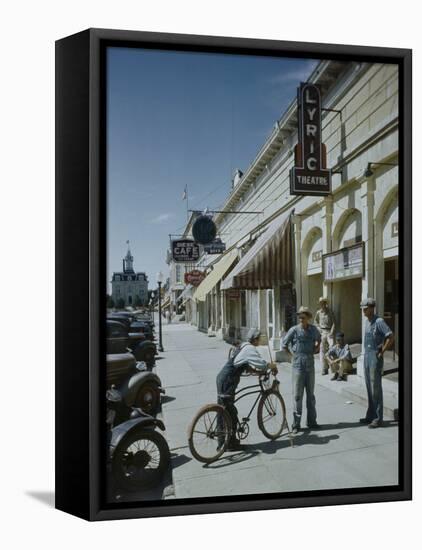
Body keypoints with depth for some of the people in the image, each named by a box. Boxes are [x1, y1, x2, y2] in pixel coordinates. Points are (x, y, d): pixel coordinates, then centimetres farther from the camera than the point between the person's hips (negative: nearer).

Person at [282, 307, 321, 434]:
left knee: (311, 395, 12)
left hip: (310, 366, 3)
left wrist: (315, 349, 10)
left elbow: (318, 339, 24)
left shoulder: (313, 329, 2)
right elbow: (284, 344, -1)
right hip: (298, 366, -3)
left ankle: (312, 421, 23)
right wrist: (293, 354, -3)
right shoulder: (294, 330, -8)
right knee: (297, 395, 0)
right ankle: (296, 424, 7)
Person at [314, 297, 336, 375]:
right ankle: (324, 369, 4)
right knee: (322, 350, 0)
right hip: (322, 332, 1)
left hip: (329, 331, -1)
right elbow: (316, 321, 17)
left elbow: (334, 323, 0)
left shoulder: (330, 312, 0)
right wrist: (319, 329, 4)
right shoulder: (318, 312, 5)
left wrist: (331, 332, -9)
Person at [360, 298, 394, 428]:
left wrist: (382, 352, -15)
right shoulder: (367, 321, 11)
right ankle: (370, 415, 22)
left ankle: (378, 418, 4)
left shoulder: (379, 321, -15)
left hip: (375, 358, -8)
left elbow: (391, 337, -22)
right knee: (369, 388, 13)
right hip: (366, 356, 8)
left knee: (376, 388, -3)